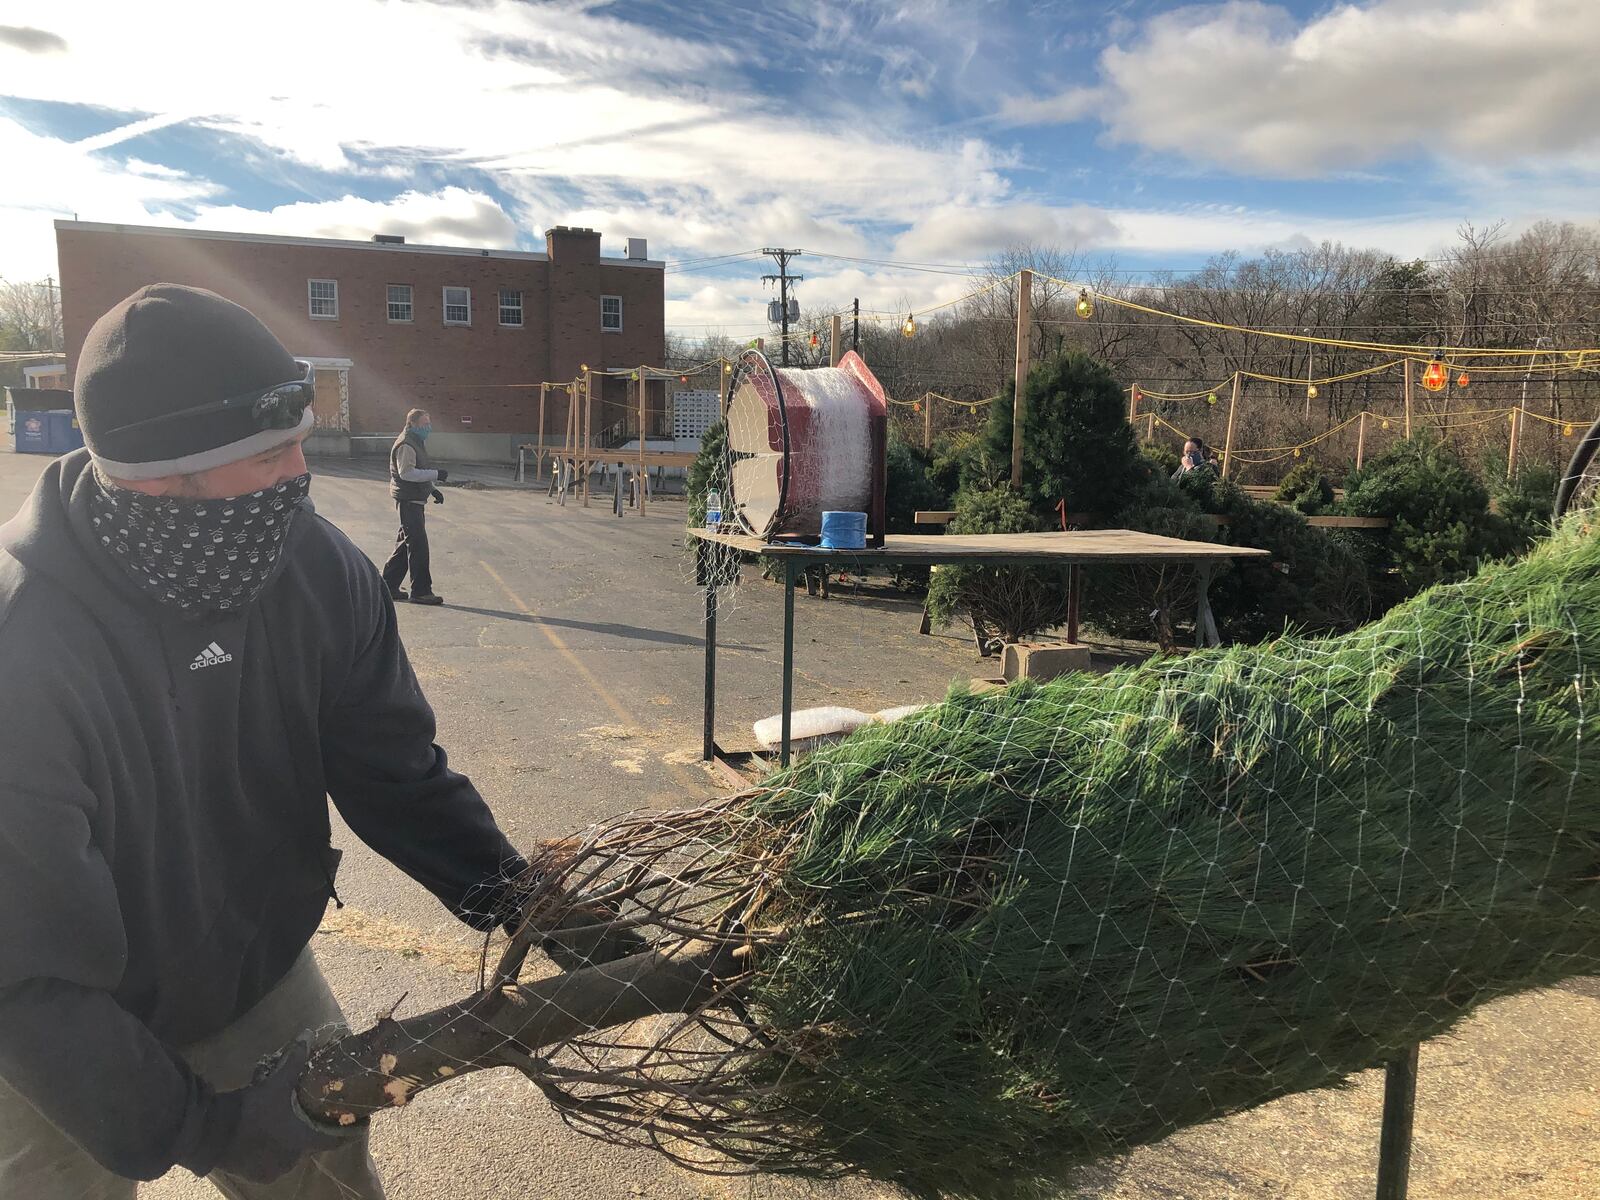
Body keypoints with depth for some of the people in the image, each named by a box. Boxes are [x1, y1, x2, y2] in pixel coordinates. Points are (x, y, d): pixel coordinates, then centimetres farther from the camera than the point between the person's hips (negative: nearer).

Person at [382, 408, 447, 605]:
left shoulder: (419, 442, 18)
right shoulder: (406, 444, -15)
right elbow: (406, 472, -23)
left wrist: (432, 489, 15)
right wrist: (435, 474, -24)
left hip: (415, 499, 11)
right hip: (408, 499, -11)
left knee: (406, 543, 15)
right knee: (418, 544, -10)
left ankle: (389, 586, 23)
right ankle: (421, 592, -7)